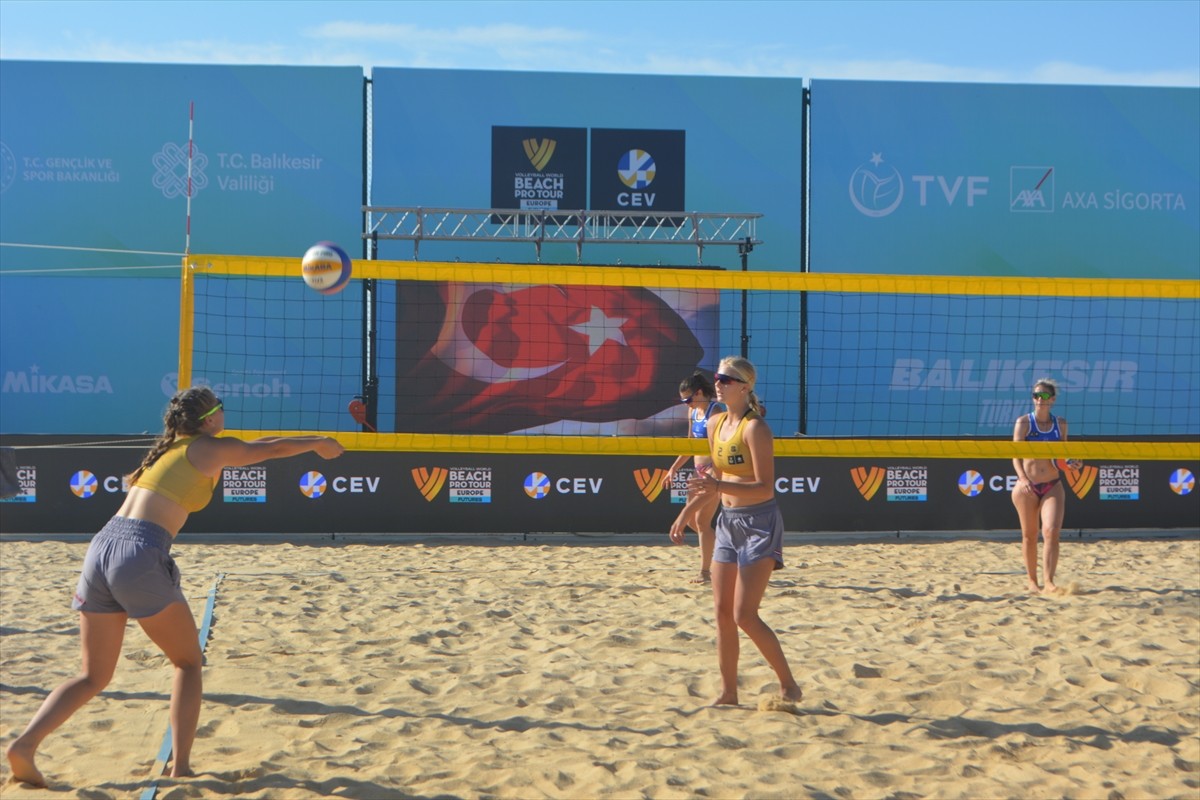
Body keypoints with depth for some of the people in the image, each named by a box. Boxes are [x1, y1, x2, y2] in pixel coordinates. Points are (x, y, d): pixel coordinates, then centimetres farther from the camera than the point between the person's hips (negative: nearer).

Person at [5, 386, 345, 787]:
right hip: (140, 557, -7)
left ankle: (24, 743, -5)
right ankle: (180, 767, 9)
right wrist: (320, 443, 34)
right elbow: (275, 448, 17)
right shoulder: (211, 449, 3)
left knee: (94, 676, 14)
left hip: (102, 546, 7)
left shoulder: (170, 446, 23)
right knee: (188, 662, 13)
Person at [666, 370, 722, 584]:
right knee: (691, 519, 11)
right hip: (700, 471, 9)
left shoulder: (714, 412, -15)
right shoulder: (693, 412, 10)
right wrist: (675, 467, 19)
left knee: (702, 520, -6)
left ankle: (706, 571, 3)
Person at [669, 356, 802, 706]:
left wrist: (718, 486, -33)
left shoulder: (755, 428, -17)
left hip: (759, 523, -8)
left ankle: (788, 684, 6)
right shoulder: (715, 424, 8)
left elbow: (765, 488, -23)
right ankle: (728, 692, 17)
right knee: (722, 612, 8)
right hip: (728, 521, 8)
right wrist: (685, 514, 20)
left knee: (744, 615, -10)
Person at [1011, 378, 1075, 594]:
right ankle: (1032, 580, 23)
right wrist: (1022, 478, -25)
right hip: (1027, 486, -1)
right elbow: (1016, 455, -9)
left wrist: (1070, 462, -7)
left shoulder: (1060, 424, 6)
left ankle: (1049, 581, -15)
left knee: (1052, 532, -15)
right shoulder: (1024, 422, -3)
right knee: (1029, 535, 8)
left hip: (1053, 485, 1)